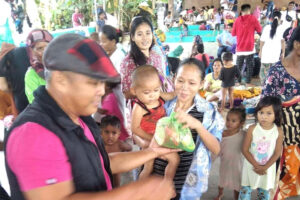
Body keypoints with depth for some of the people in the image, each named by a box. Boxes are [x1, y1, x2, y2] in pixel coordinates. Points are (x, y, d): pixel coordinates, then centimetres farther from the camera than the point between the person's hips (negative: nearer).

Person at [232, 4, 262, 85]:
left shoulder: (237, 20, 2)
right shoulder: (253, 18, -3)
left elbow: (233, 33, 8)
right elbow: (259, 30, 1)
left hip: (240, 48, 2)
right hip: (249, 47, -2)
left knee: (238, 66, 12)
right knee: (250, 66, 4)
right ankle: (248, 82, 1)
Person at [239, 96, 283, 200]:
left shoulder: (278, 131, -14)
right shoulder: (252, 129, -17)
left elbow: (277, 153, -8)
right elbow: (245, 150, -13)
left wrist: (265, 167, -14)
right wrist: (256, 165, -16)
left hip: (268, 168, 1)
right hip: (251, 166, -1)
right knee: (245, 191, 11)